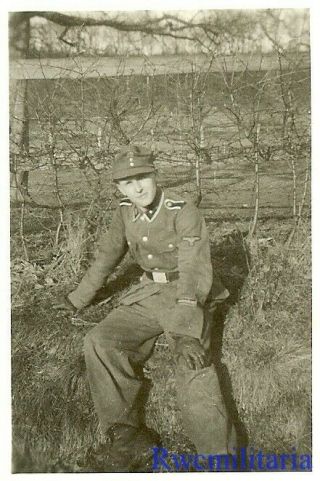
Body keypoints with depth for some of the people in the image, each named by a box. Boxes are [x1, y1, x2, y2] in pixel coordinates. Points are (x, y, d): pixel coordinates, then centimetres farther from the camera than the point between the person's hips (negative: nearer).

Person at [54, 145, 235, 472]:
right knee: (99, 342, -18)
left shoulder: (184, 213, -16)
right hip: (149, 294, 5)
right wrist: (77, 298, 21)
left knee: (192, 367, -29)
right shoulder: (125, 212, 3)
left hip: (187, 298, -5)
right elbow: (107, 256, 16)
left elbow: (193, 271, -25)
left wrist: (185, 332, -36)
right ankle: (126, 433, -11)